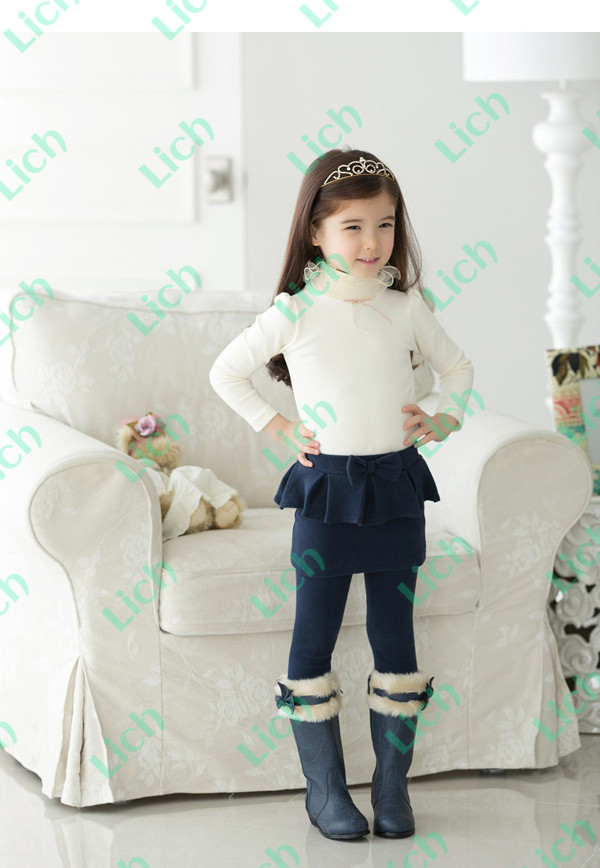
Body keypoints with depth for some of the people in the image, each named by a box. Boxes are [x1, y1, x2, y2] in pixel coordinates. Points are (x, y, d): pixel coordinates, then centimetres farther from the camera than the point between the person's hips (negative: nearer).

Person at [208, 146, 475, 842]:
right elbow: (226, 374, 6)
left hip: (397, 485, 2)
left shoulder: (405, 308, 3)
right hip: (327, 487, -2)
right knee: (314, 637, 0)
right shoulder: (294, 314, -5)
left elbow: (457, 368, 19)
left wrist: (443, 419, 4)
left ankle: (392, 783, 15)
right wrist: (277, 427, 0)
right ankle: (324, 786, 11)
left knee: (395, 635, 5)